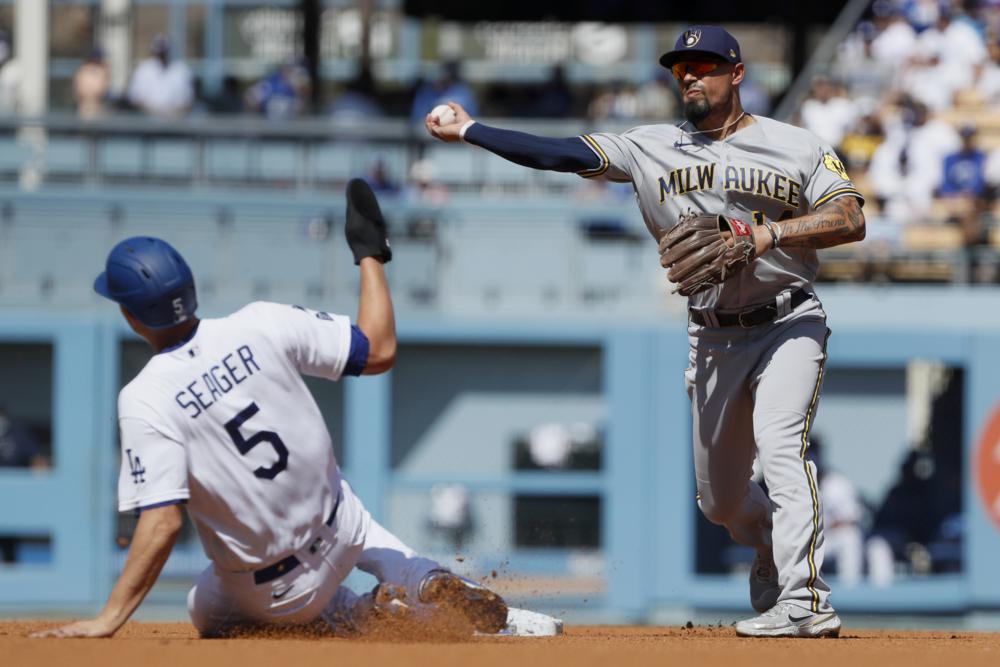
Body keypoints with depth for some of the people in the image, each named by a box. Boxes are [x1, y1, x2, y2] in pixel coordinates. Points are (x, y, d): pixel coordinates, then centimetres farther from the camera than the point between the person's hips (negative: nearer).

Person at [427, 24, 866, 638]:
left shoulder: (796, 147, -1)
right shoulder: (655, 149, 6)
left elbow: (852, 220, -10)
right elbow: (563, 154, 2)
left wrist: (769, 233, -21)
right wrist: (469, 131, -3)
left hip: (788, 326, -5)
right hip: (714, 341, 5)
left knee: (778, 443, -26)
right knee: (719, 497, 8)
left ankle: (805, 603, -31)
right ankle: (777, 553, 39)